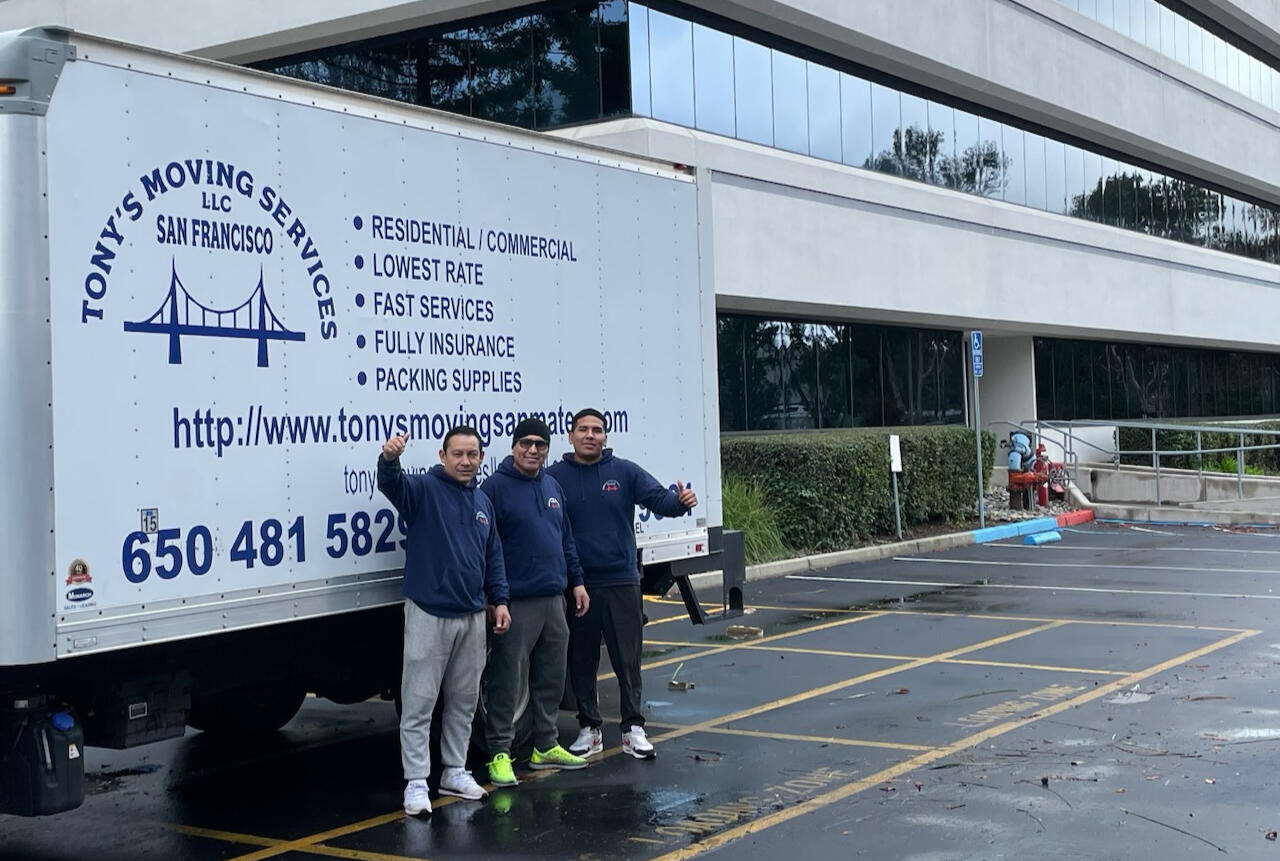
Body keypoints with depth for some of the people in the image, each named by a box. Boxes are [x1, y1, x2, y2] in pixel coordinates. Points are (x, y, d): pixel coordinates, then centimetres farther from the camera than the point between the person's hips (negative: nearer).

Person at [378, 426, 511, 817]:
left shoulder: (483, 502, 13)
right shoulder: (424, 489, -5)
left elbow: (493, 556, 19)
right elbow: (391, 484, -28)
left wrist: (499, 600, 10)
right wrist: (389, 458, -49)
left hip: (472, 615, 6)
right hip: (428, 613, -6)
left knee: (464, 700, 14)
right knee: (419, 701, -3)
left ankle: (455, 771, 27)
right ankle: (416, 782, 1)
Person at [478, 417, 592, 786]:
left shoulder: (552, 487, 14)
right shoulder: (495, 487, -8)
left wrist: (576, 581, 17)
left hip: (553, 599, 7)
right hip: (516, 603, -7)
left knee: (551, 678, 13)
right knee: (506, 680, -3)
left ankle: (547, 746, 25)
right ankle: (499, 753, 4)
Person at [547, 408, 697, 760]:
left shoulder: (625, 472, 3)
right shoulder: (554, 476, 1)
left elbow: (658, 498, -6)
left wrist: (680, 500, -28)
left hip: (621, 582, 0)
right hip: (577, 584, 0)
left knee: (628, 659, 4)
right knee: (581, 662, 9)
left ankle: (633, 729, 13)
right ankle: (589, 729, 21)